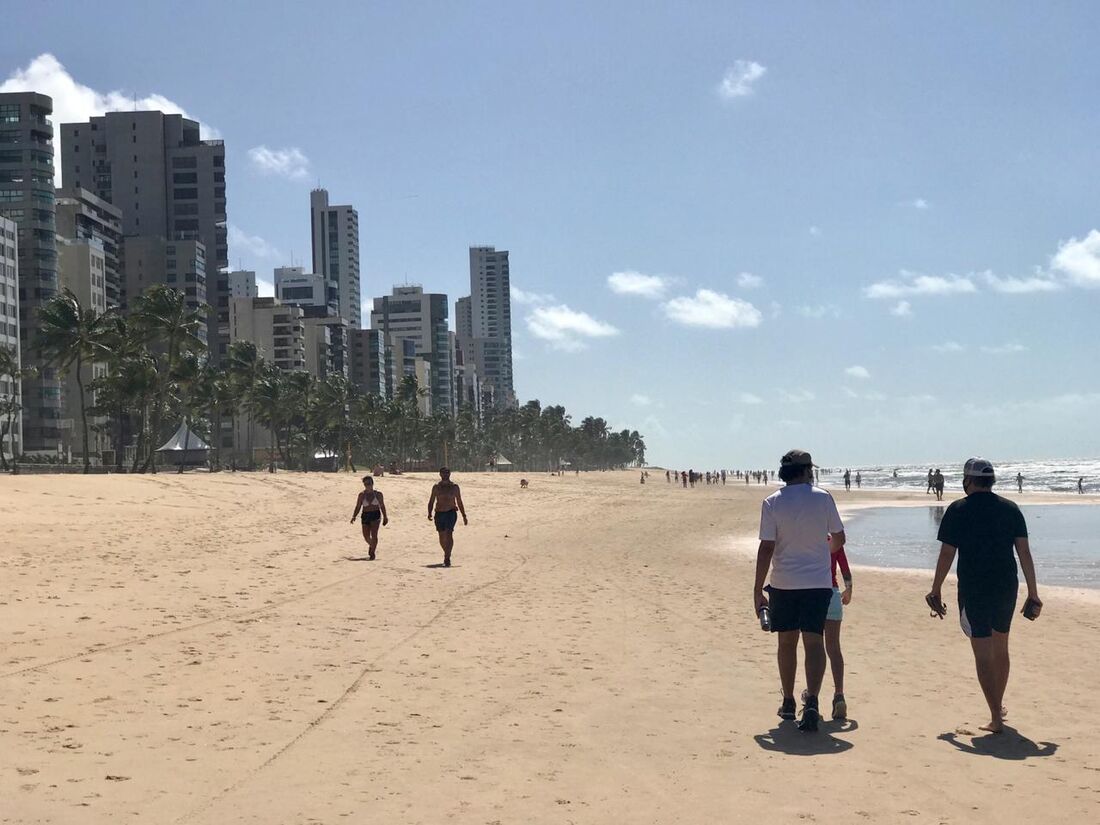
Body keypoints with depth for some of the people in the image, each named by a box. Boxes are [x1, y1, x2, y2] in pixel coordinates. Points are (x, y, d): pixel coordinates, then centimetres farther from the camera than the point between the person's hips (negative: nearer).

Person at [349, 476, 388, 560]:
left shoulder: (378, 494, 4)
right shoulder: (362, 495, 4)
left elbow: (382, 506, 12)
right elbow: (358, 507, 4)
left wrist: (385, 517, 9)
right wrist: (353, 516, -8)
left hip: (376, 515, -2)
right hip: (365, 516, 2)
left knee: (374, 534, -14)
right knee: (366, 536, 2)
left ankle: (372, 553, -4)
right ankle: (371, 545, 37)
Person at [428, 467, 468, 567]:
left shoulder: (454, 487, 3)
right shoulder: (436, 486, 5)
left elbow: (459, 502, 9)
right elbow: (431, 501, 8)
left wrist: (464, 516, 9)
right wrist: (429, 513, -5)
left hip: (451, 513, -2)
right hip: (439, 513, 2)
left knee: (449, 534, -19)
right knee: (442, 537, 9)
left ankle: (447, 558, -22)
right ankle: (447, 554, 34)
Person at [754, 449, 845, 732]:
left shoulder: (772, 503, -5)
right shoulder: (823, 498, -3)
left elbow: (766, 548, -9)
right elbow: (839, 539, 7)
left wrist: (758, 590, -3)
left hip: (784, 583, 1)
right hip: (818, 582, 0)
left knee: (787, 642, 14)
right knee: (814, 642, 0)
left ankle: (788, 703, 24)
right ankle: (812, 702, -16)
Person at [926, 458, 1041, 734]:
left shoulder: (958, 510, -6)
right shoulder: (1011, 509, 3)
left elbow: (946, 555, -6)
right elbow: (1024, 553, 1)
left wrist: (935, 592, 3)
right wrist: (1033, 594, 5)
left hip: (973, 591, -4)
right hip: (1006, 588, 4)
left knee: (983, 654, -1)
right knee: (1001, 649, 21)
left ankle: (996, 718, -7)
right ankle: (998, 706, 35)